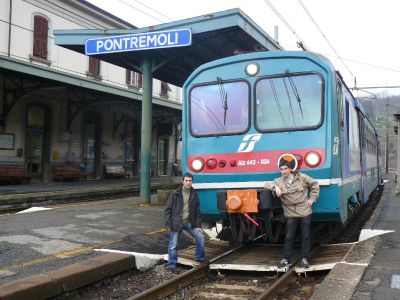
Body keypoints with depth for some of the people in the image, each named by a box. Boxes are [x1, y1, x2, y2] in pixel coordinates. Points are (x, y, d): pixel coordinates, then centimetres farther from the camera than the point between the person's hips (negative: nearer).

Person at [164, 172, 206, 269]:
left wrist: (198, 225, 3)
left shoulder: (194, 194, 4)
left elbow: (197, 211, 8)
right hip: (176, 223, -3)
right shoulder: (175, 194, -7)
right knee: (173, 245, -1)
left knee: (200, 237, 2)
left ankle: (199, 257, 24)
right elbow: (167, 209, -4)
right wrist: (169, 223, -10)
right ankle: (171, 265, 14)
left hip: (189, 223, 4)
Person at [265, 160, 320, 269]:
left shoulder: (302, 177, -2)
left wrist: (312, 199, 1)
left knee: (306, 236, 6)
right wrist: (275, 187, -28)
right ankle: (286, 259, 11)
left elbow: (315, 184, 6)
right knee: (289, 237, 2)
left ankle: (304, 258, 18)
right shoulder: (279, 181, 0)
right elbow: (267, 185, -9)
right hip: (290, 214, 0)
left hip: (305, 211, 0)